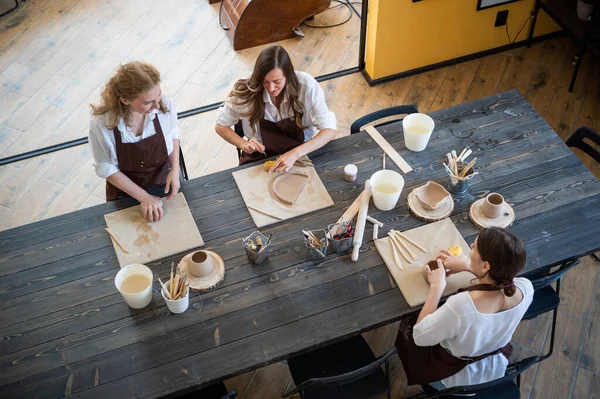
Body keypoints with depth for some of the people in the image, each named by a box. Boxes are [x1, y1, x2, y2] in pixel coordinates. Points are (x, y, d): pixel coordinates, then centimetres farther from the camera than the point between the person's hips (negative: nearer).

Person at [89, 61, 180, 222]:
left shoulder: (165, 105, -26)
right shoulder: (101, 123, -32)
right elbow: (107, 169, -18)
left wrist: (175, 170, -16)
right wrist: (144, 197, -20)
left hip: (164, 182, 2)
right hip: (126, 193, -1)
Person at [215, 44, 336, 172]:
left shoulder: (306, 85, -19)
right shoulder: (247, 90, -15)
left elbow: (329, 130, -20)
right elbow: (221, 126, 0)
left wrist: (295, 154, -35)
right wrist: (244, 144, -20)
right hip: (260, 158, 0)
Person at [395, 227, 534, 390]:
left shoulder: (461, 305, -45)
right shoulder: (525, 288, -28)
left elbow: (419, 337, -27)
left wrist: (436, 288, -21)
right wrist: (467, 266, -1)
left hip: (456, 378, -5)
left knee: (407, 325, 23)